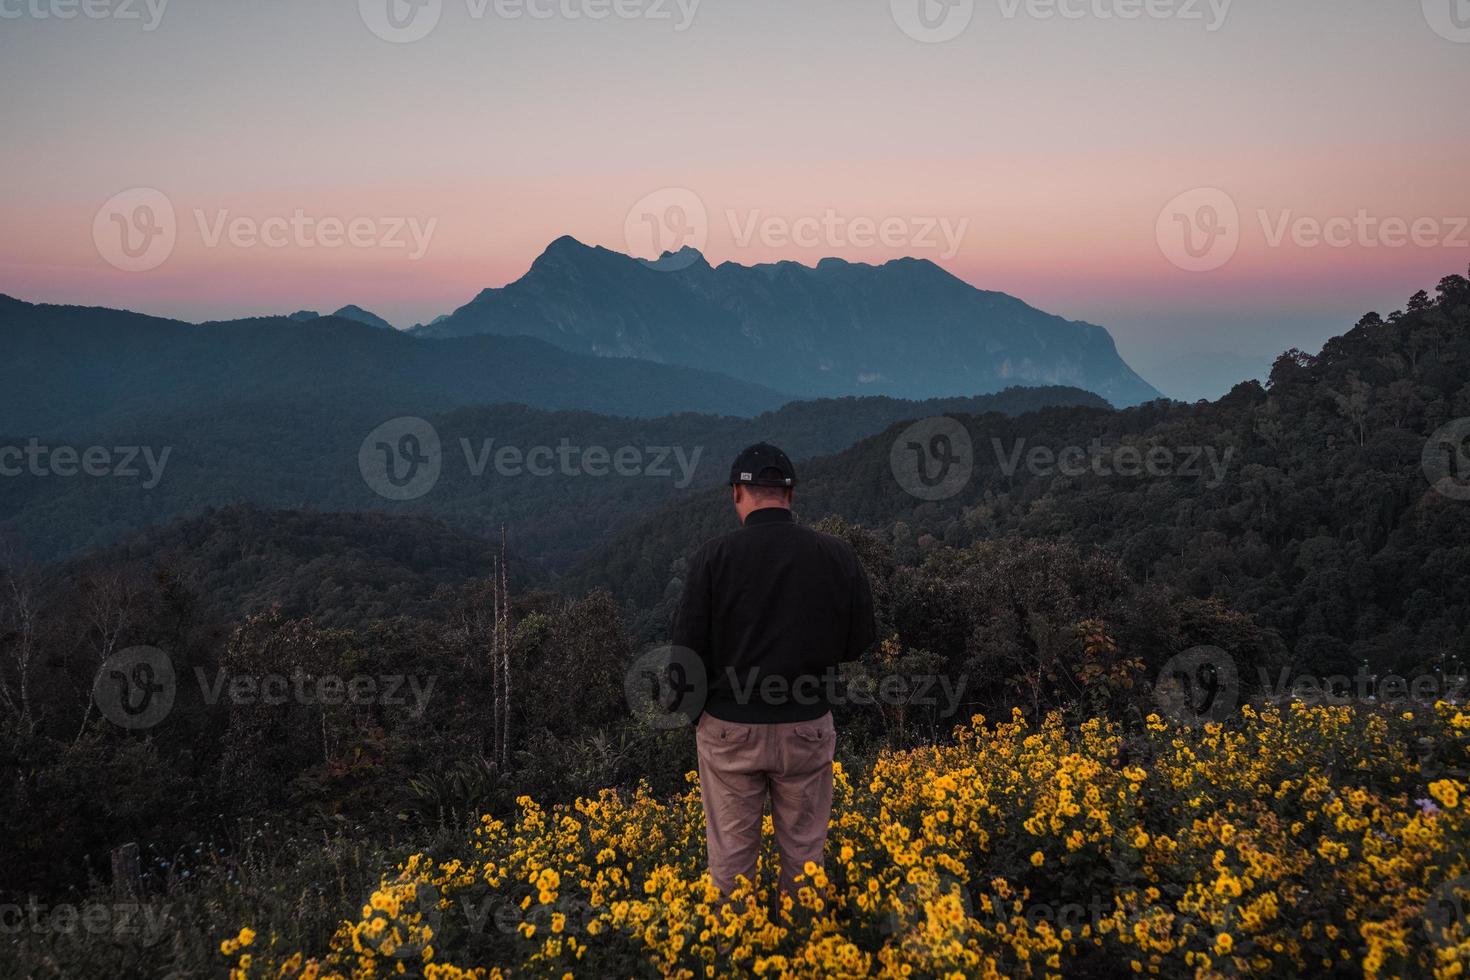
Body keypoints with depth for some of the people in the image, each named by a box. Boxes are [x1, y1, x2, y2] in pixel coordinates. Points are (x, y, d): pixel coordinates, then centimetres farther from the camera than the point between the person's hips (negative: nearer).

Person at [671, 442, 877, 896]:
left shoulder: (713, 557, -11)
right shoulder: (835, 555, -5)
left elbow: (687, 649, -9)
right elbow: (861, 640, 2)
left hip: (730, 728, -1)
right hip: (807, 728, 2)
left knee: (731, 856, 10)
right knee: (804, 852, 14)